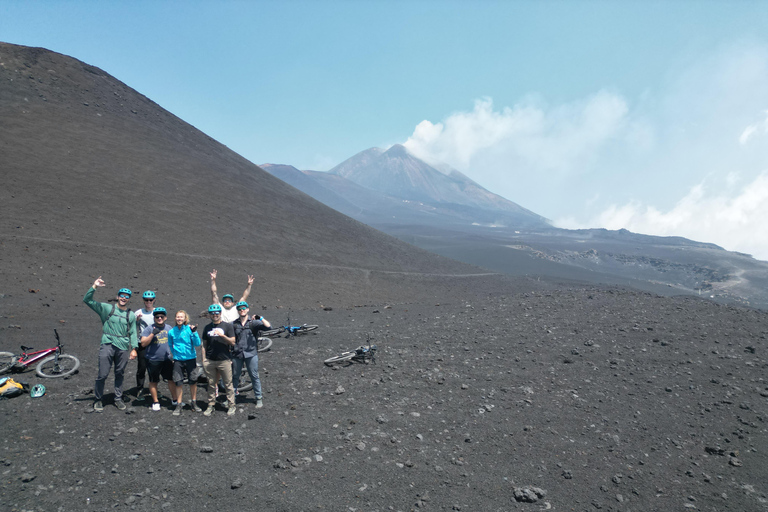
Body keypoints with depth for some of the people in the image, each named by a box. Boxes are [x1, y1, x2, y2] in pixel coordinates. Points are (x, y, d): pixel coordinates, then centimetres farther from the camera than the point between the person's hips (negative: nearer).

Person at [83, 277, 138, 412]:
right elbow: (87, 300, 0)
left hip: (123, 348, 3)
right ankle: (98, 400, 14)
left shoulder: (131, 315, 12)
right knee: (102, 374, -3)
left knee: (119, 374, 12)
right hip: (107, 345, -2)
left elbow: (133, 333, 10)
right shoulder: (107, 308, 5)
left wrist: (134, 348, 2)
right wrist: (94, 287, -11)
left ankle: (118, 398, 25)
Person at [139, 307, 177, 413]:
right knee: (153, 381, 8)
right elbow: (143, 343, -12)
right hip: (153, 360, -3)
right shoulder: (149, 328, -4)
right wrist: (153, 334, -22)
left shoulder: (169, 328, 10)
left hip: (167, 359, 3)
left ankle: (175, 401, 16)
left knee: (171, 379, 4)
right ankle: (155, 402, 22)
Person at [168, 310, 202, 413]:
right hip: (178, 360, 1)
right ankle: (179, 404, 16)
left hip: (190, 359, -1)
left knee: (193, 381, 6)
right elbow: (170, 345, 16)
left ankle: (194, 403, 21)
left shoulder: (190, 329, -6)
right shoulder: (172, 332, 1)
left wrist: (194, 332, -22)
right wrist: (174, 354, 8)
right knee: (178, 382, 3)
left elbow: (197, 344, -12)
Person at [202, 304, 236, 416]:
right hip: (210, 360, 3)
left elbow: (232, 342, -5)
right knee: (211, 384, 8)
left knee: (228, 384, 0)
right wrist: (204, 358, 7)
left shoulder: (227, 326, 1)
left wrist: (222, 335, -19)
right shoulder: (207, 327, 12)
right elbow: (204, 344, 16)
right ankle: (211, 406, 17)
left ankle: (231, 406, 8)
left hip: (224, 360, -3)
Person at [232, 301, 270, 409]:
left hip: (251, 354, -2)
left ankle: (259, 398, 13)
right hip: (237, 355, 2)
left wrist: (260, 318, -22)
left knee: (254, 377, 3)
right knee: (234, 376, 10)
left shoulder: (254, 323, 1)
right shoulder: (234, 324, 8)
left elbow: (268, 326, -12)